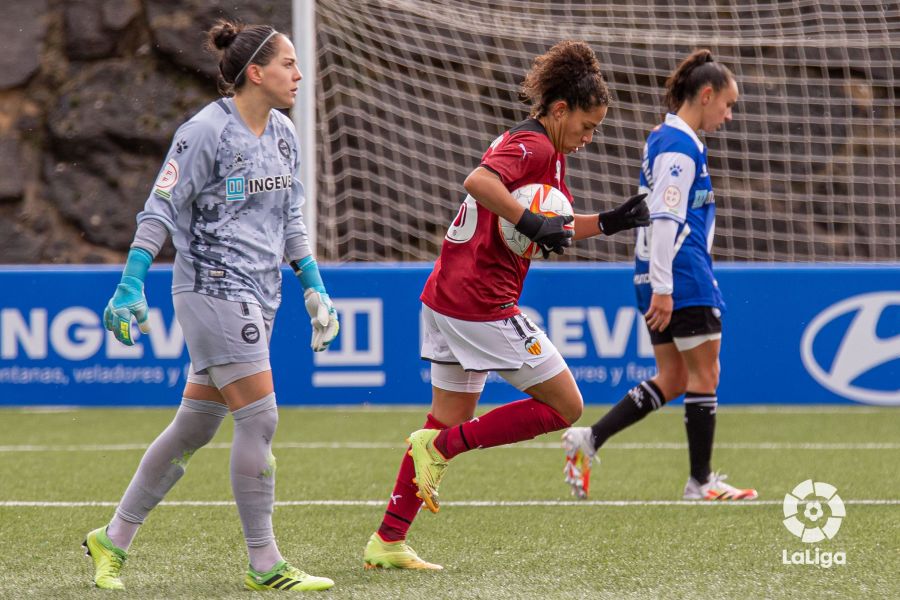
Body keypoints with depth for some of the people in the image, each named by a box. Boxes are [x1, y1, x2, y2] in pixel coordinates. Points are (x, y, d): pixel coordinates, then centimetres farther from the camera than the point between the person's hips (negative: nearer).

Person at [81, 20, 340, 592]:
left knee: (195, 426, 10)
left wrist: (314, 289, 17)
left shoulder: (283, 133, 11)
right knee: (260, 418, -11)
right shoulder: (206, 131, -12)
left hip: (257, 297, 8)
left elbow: (291, 220, 21)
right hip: (213, 287, -8)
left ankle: (113, 539, 21)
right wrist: (130, 286, -15)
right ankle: (265, 566, -4)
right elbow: (159, 210, -11)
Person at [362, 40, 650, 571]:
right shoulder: (533, 145, -13)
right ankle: (440, 448, -4)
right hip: (483, 304, -10)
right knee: (565, 407, -2)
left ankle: (388, 541, 13)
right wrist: (534, 224, -34)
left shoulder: (543, 149, 19)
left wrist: (610, 222, 14)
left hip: (446, 298, 10)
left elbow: (558, 229, 28)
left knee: (452, 419, 14)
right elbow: (480, 182, -32)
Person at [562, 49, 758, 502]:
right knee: (704, 376, 0)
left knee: (672, 381, 12)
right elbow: (664, 218, -20)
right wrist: (663, 288, -22)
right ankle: (700, 482, 7)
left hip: (663, 280, 10)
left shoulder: (663, 139, 16)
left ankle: (588, 439, 6)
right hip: (685, 281, -10)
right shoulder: (680, 147, -14)